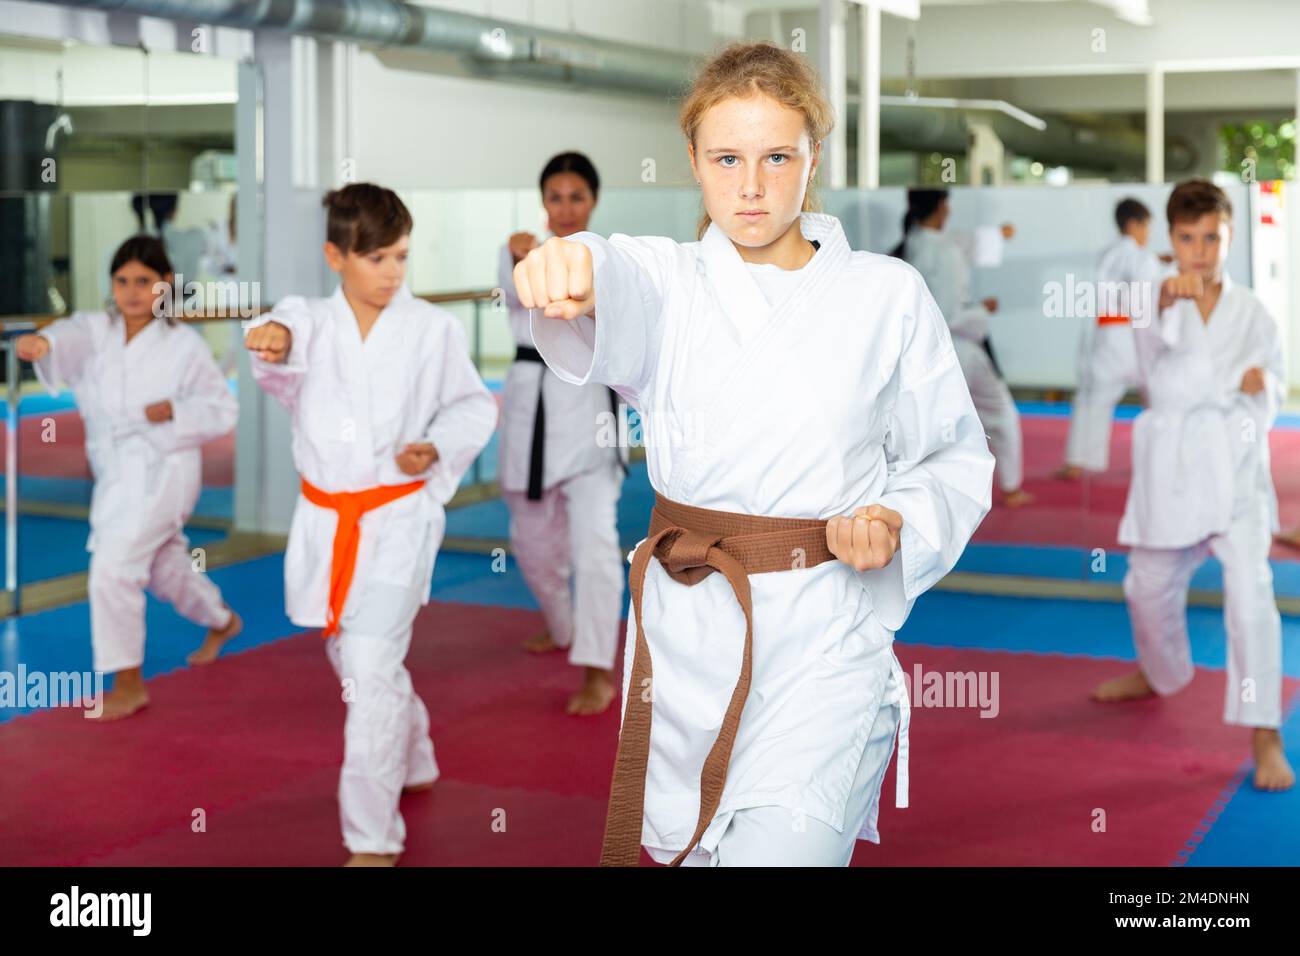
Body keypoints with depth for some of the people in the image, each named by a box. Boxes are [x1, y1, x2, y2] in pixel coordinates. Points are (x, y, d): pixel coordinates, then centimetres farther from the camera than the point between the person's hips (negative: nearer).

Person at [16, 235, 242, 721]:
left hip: (162, 470, -6)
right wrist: (41, 341, -51)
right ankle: (221, 621, 55)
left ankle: (129, 682, -3)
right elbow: (71, 337, -27)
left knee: (112, 569, -18)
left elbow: (223, 408, -4)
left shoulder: (184, 344, -10)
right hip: (117, 470, 6)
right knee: (164, 566, 25)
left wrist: (174, 410, -22)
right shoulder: (97, 330, -2)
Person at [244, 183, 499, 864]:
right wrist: (276, 337, -48)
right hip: (326, 521, 4)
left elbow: (471, 406, 5)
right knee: (354, 662, 20)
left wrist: (436, 448, -15)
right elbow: (293, 334, -25)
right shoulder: (313, 322, -1)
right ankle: (414, 763, 48)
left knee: (370, 668, -13)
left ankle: (373, 839, -2)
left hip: (398, 520, -4)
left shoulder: (432, 329, -4)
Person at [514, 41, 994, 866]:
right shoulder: (669, 281, 3)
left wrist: (896, 523, -12)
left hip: (826, 645, -2)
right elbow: (620, 301, -23)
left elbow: (955, 460, 10)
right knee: (686, 844, 16)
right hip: (688, 634, 3)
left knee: (783, 850, -18)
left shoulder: (886, 295, 2)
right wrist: (570, 273, -47)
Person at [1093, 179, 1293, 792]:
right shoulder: (1156, 303, 0)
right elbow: (1155, 354, -22)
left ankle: (1264, 733, -11)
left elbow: (1275, 384, 11)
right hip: (1171, 465, 1)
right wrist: (1165, 303, -43)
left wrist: (1264, 384, -13)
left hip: (1235, 462, -1)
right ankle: (1161, 673, 48)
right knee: (1150, 586, 16)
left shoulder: (1251, 313, 4)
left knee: (1249, 590, -17)